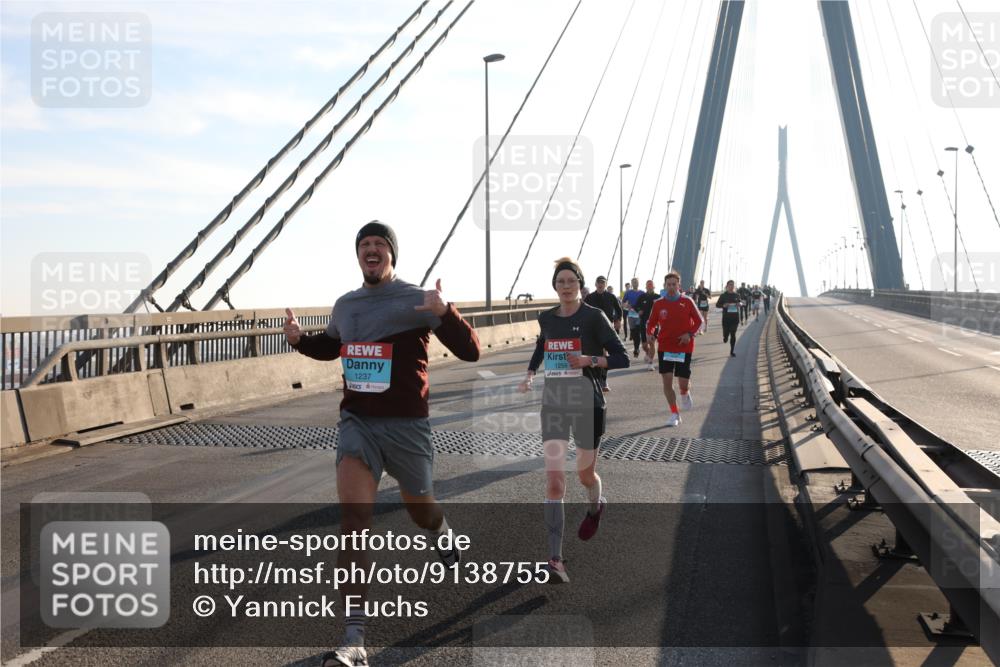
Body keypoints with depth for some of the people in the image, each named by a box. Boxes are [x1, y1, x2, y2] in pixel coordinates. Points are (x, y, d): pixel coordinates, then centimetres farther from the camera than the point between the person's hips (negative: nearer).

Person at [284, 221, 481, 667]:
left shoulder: (417, 301, -7)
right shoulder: (344, 306, 9)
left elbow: (470, 352, -13)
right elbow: (331, 347, 30)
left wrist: (445, 314, -31)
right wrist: (299, 338, 9)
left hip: (406, 425, -3)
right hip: (357, 423, 3)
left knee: (419, 508, 17)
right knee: (353, 520, -14)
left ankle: (444, 541, 58)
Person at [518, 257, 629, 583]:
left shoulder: (594, 316, -7)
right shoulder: (546, 318, 6)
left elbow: (622, 358, -7)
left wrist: (590, 360, -21)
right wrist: (529, 375, 16)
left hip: (587, 403, -2)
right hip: (553, 403, 3)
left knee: (585, 473, 13)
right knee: (554, 478, -10)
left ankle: (596, 506, 52)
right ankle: (555, 559, -9)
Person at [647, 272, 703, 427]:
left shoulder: (687, 302, -2)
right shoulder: (658, 304, 1)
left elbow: (699, 322, 2)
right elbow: (651, 323, 8)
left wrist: (690, 334, -14)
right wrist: (650, 332, -14)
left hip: (684, 348, -1)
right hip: (665, 347, 1)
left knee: (683, 383, -1)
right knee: (667, 381, -5)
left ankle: (685, 394, 37)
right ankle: (674, 414, 8)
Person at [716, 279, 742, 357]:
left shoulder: (737, 295, 5)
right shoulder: (723, 295, -3)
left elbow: (740, 303, 18)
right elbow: (717, 305, 0)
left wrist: (739, 304, -6)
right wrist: (723, 305, -19)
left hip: (735, 317, 2)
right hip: (726, 317, -2)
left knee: (733, 334, 1)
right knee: (726, 334, -1)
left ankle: (732, 351, 10)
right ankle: (725, 337, 38)